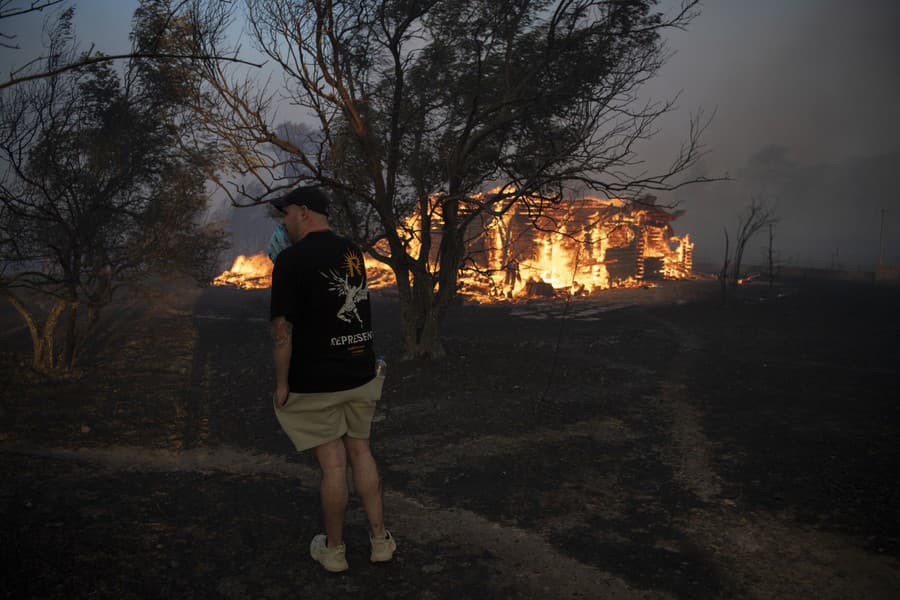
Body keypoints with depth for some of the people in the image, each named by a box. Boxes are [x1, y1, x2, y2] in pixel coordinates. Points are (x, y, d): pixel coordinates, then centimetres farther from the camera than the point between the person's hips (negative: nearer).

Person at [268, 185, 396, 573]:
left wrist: (281, 383, -9)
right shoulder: (353, 253, 7)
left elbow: (282, 328, -16)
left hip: (315, 382, -6)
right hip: (361, 375, 6)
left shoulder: (291, 259, -14)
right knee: (360, 452, 15)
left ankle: (334, 551, 19)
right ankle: (380, 540, 22)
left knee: (332, 463, 3)